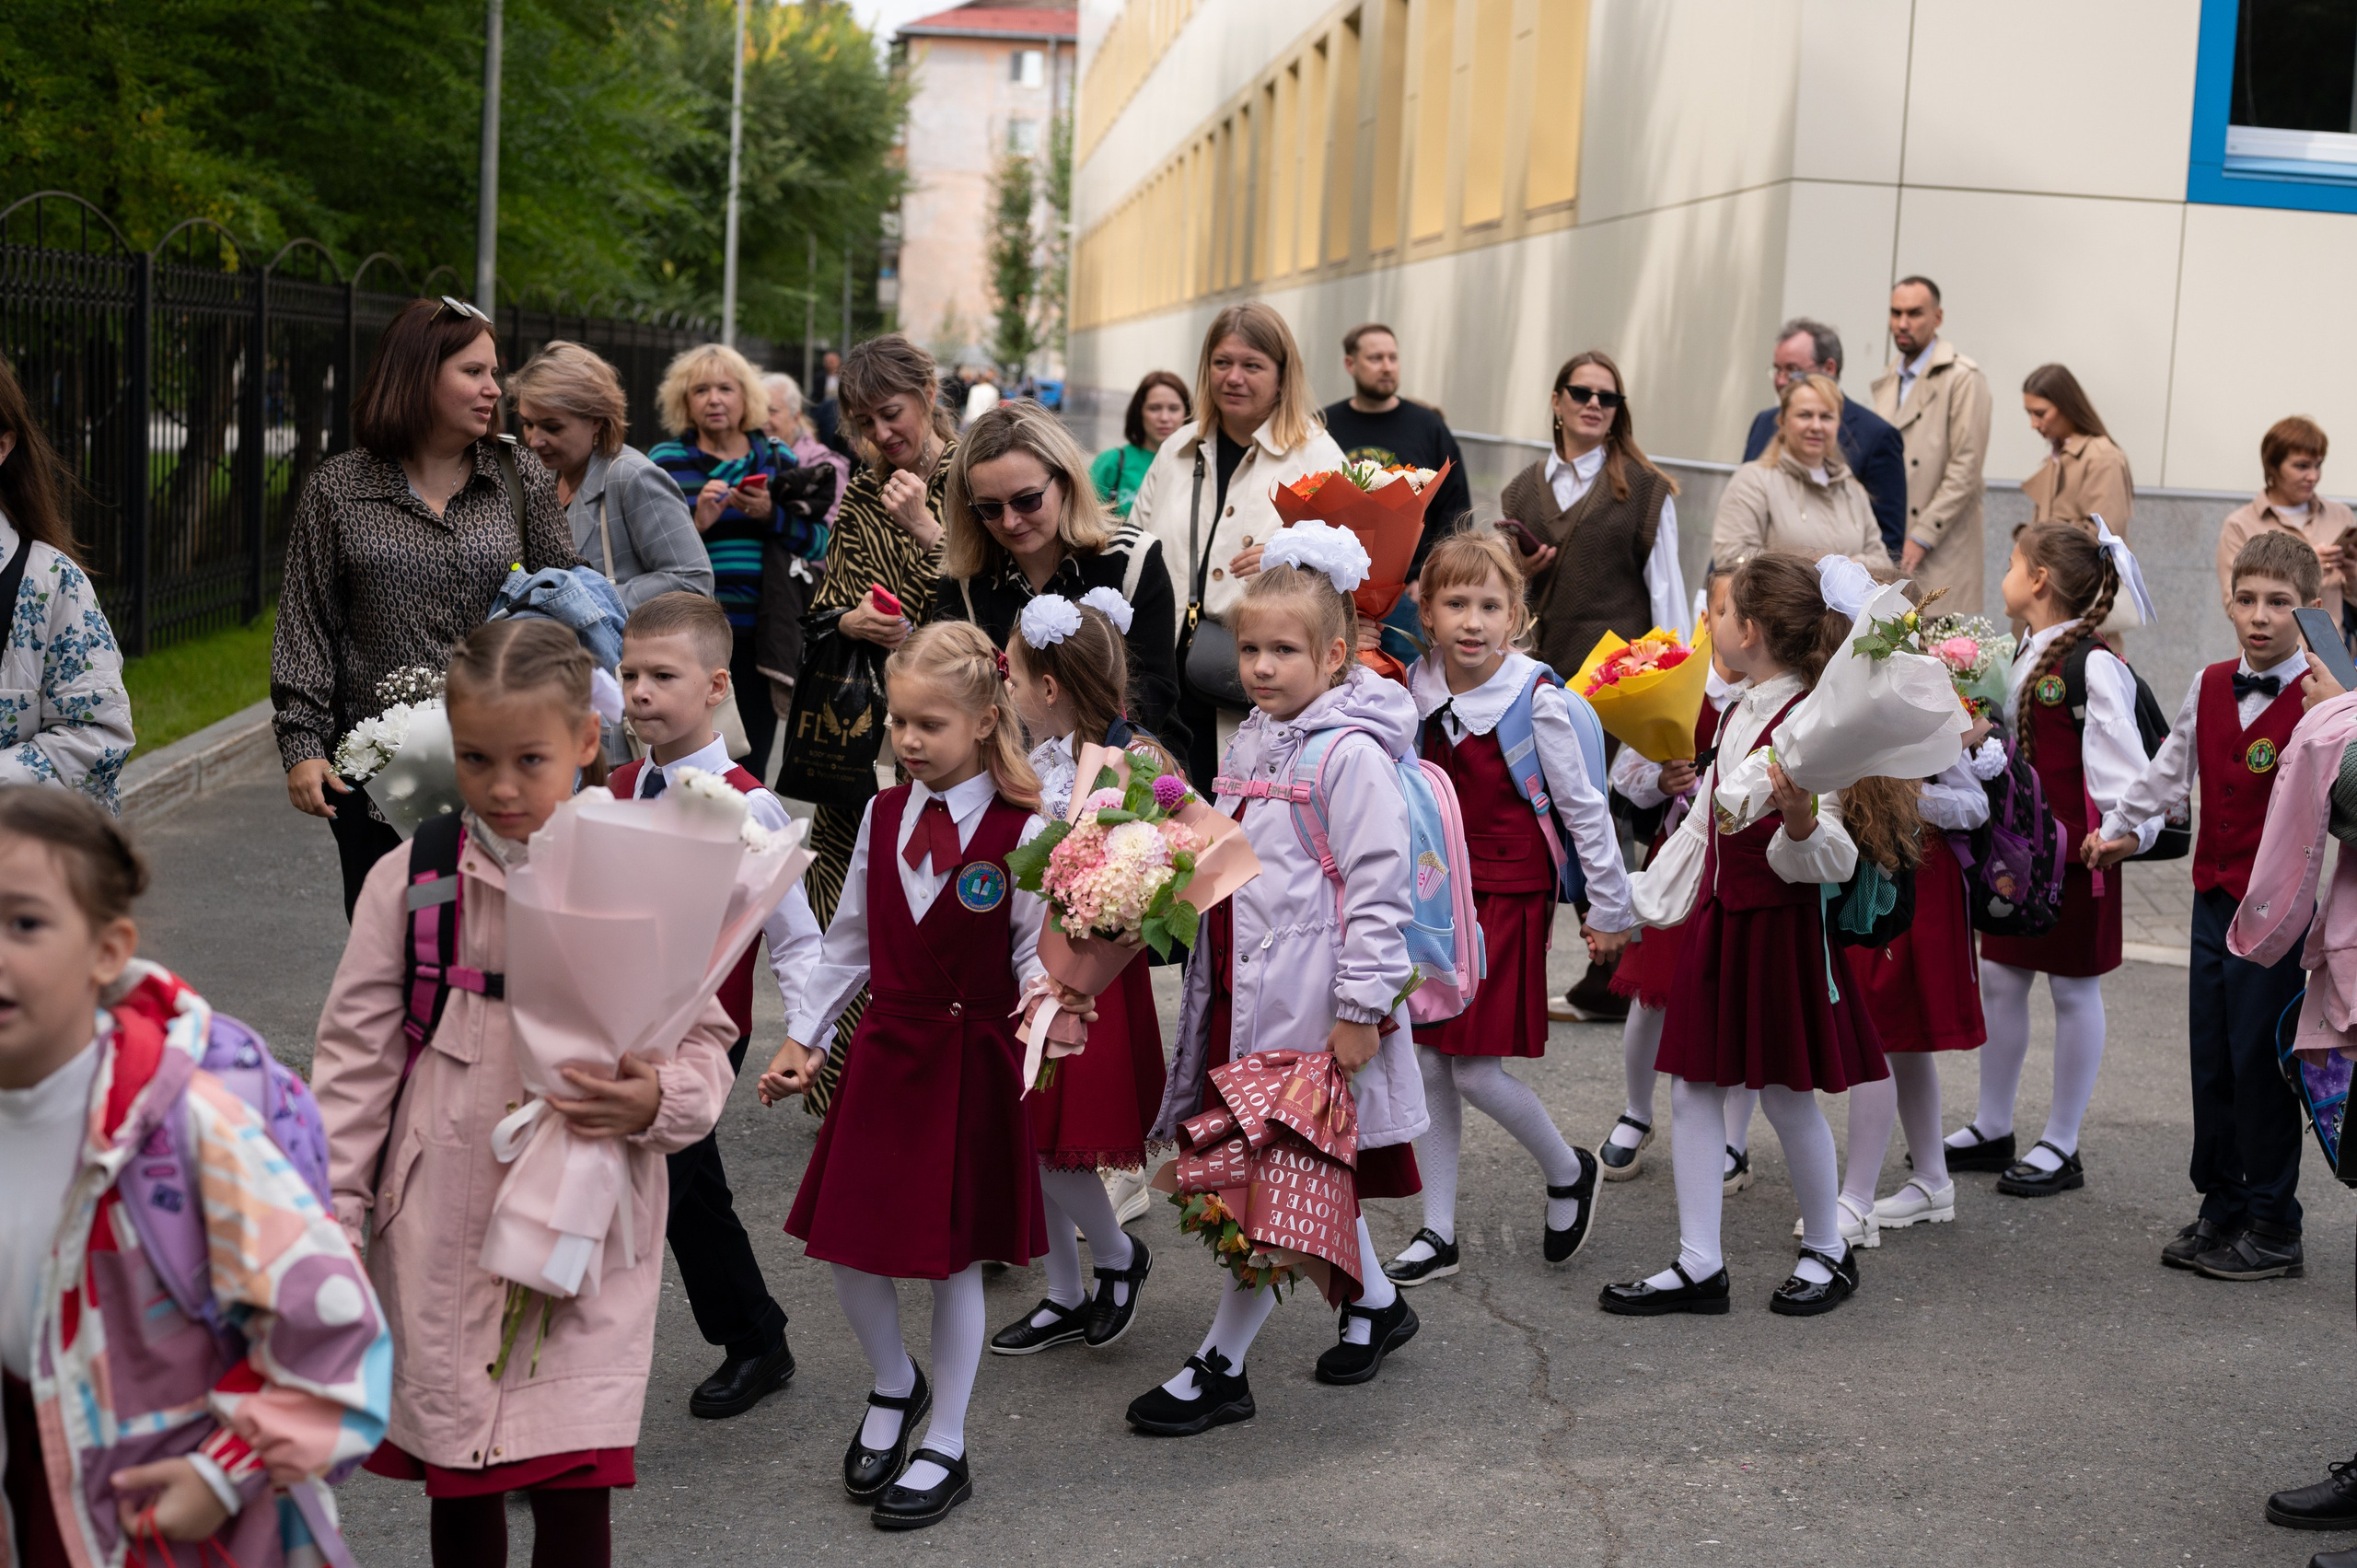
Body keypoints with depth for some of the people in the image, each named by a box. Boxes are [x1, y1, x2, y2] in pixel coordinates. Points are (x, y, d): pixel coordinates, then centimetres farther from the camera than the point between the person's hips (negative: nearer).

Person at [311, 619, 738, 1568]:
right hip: (445, 1238, 1)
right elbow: (356, 1062, 3)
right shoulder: (410, 882, -1)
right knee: (459, 1488, 13)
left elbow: (706, 1045, 4)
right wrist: (331, 1223, 1)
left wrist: (656, 1101, -18)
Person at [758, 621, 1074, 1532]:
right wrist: (802, 1037, 13)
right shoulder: (882, 816, 4)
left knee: (954, 1256, 4)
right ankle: (895, 1388, 34)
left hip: (972, 1057, -4)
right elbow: (850, 941, 12)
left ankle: (945, 1448, 20)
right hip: (884, 1047, 4)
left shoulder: (1021, 831, -11)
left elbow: (1035, 951, -8)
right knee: (844, 1245, 5)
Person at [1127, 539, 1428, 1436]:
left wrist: (1361, 1009, -18)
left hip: (1312, 1004, -9)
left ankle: (1220, 1367, 5)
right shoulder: (1251, 743, 12)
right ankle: (1376, 1303, 36)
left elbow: (1378, 890, -17)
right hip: (1247, 988, 9)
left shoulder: (1352, 755, -14)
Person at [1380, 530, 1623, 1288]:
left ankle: (1569, 1172, 22)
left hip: (1510, 898, -5)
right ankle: (1438, 1232, 17)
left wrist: (1609, 908, -2)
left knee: (1475, 1068, -6)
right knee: (1426, 1061, 5)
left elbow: (1583, 808, -7)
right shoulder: (1414, 691, -1)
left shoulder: (1537, 701, -14)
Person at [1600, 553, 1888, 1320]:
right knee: (1692, 1087, 7)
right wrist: (1633, 904, 20)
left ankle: (1827, 1251, 23)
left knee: (1788, 1092, 3)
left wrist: (1801, 817, -39)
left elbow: (1827, 859, -19)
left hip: (1782, 925, -8)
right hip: (1718, 918, 8)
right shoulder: (1734, 717, 11)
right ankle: (1698, 1265, 13)